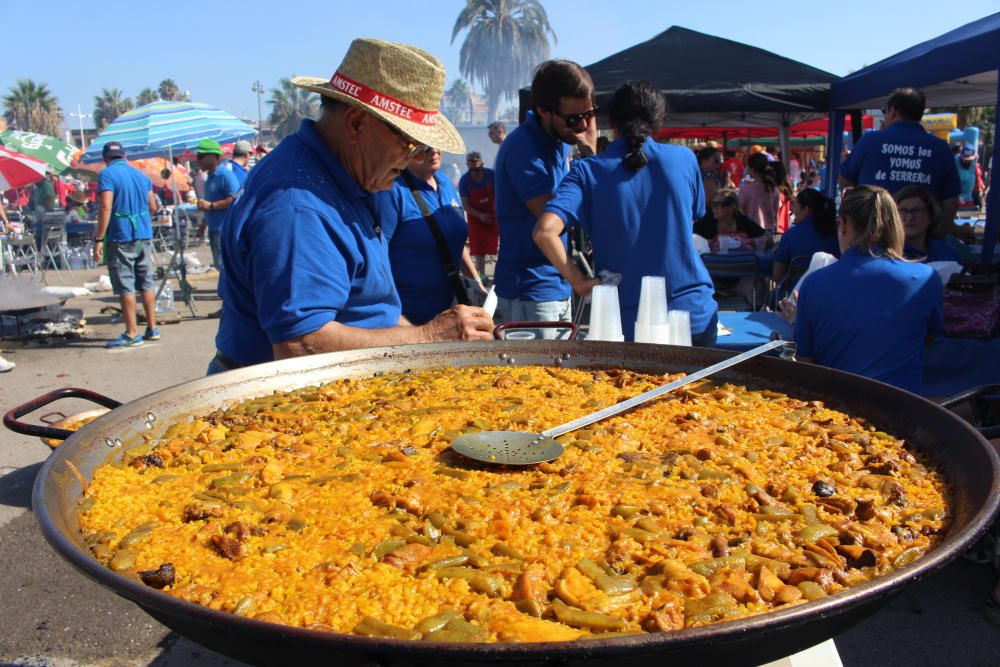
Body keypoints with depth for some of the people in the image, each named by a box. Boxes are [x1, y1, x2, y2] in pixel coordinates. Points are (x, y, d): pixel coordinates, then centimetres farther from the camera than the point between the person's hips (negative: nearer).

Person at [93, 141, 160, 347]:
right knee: (146, 283, 12)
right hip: (144, 235, 6)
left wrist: (99, 239, -17)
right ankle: (152, 328, 16)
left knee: (125, 286, -2)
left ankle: (132, 334, 0)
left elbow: (105, 208, -18)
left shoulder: (107, 175, -8)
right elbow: (152, 207, 15)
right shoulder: (141, 175, 12)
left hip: (121, 238, -6)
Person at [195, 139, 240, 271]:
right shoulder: (210, 176, 16)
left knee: (224, 264, -10)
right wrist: (203, 225, 27)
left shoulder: (226, 174, -14)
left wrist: (211, 205, -22)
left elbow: (234, 199, -24)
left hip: (225, 229, -10)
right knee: (219, 265, 15)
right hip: (214, 228, 10)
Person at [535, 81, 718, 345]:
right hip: (695, 315, 2)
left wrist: (579, 281, -10)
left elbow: (545, 231, -22)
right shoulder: (685, 159, -1)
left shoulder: (588, 171, -7)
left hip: (629, 325, -1)